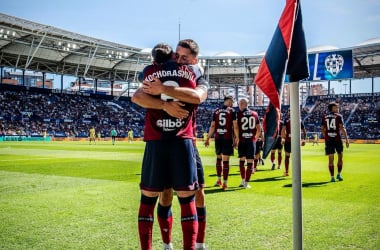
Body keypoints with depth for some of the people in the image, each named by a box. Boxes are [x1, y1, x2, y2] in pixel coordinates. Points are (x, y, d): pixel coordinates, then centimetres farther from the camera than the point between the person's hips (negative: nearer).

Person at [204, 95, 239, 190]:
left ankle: (219, 180, 26)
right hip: (228, 138, -3)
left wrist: (208, 138, 10)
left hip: (218, 138, 4)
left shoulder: (216, 111, 9)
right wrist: (236, 138, 0)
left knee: (219, 158, 19)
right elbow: (235, 126, -6)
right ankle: (224, 183, 0)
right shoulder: (232, 111, -1)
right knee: (226, 161, -1)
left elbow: (212, 126, 6)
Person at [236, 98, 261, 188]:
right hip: (251, 140, 1)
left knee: (241, 160, 16)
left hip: (241, 140, -1)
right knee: (250, 162, 4)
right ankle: (246, 182, 3)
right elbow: (259, 129, 12)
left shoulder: (238, 114, -3)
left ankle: (243, 180, 13)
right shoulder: (255, 114, 8)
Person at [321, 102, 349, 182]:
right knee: (340, 157, 15)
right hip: (337, 139, -2)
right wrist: (346, 139, -8)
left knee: (331, 159, 3)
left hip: (328, 139, 3)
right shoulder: (339, 116, -1)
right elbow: (342, 129, -9)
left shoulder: (324, 117, 9)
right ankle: (339, 174, 14)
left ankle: (332, 177, 3)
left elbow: (323, 130, 9)